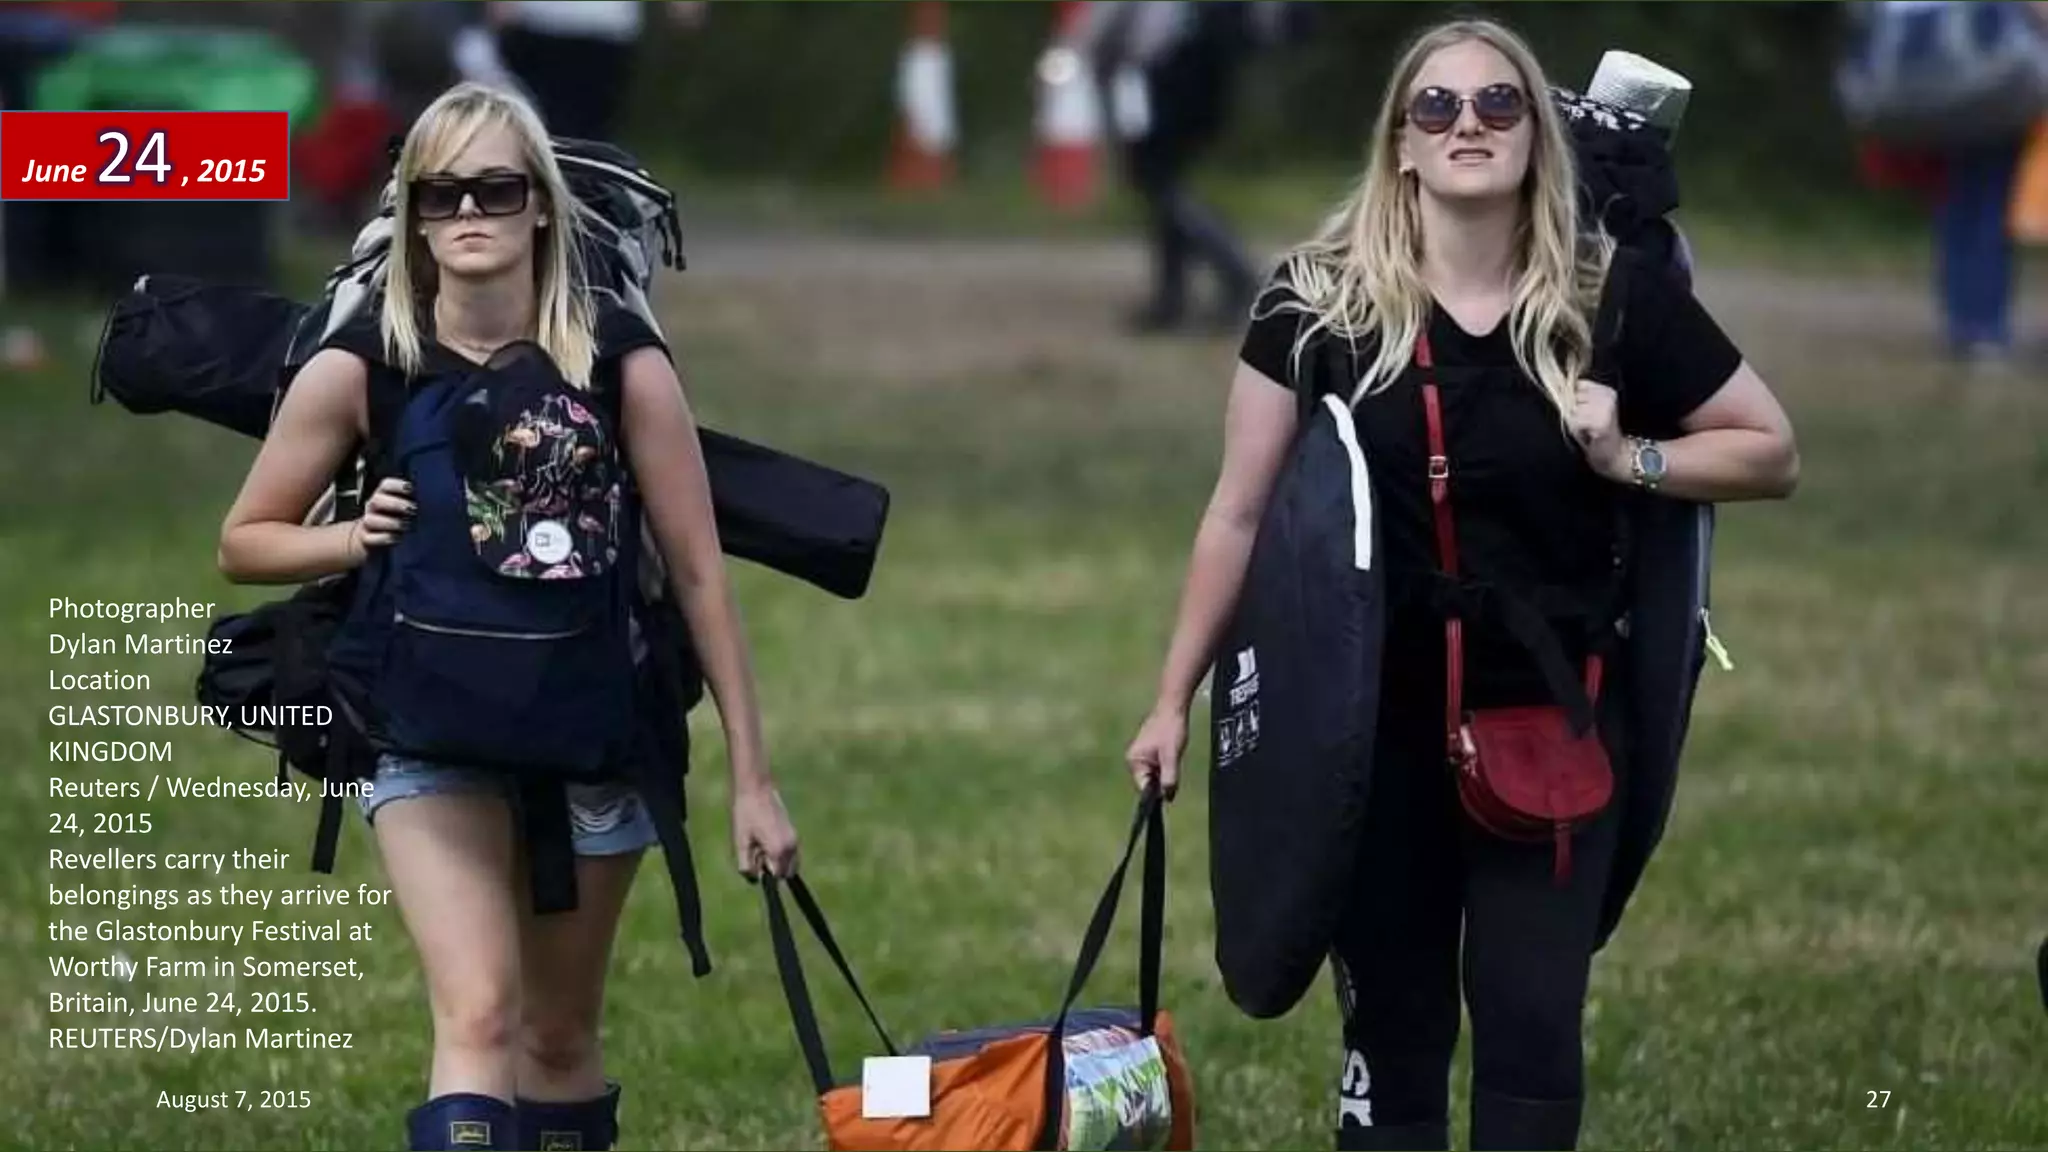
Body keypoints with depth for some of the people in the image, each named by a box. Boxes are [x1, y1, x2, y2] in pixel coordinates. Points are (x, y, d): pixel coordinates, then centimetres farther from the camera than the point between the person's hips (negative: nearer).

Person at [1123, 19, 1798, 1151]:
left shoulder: (1613, 299, -4)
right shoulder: (1322, 300, -5)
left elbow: (1771, 452, 5)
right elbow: (1240, 513, 1)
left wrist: (1628, 460, -12)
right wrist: (1174, 700, 2)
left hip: (1547, 722, 0)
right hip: (1373, 727, 0)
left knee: (1532, 1031, -3)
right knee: (1392, 1033, 9)